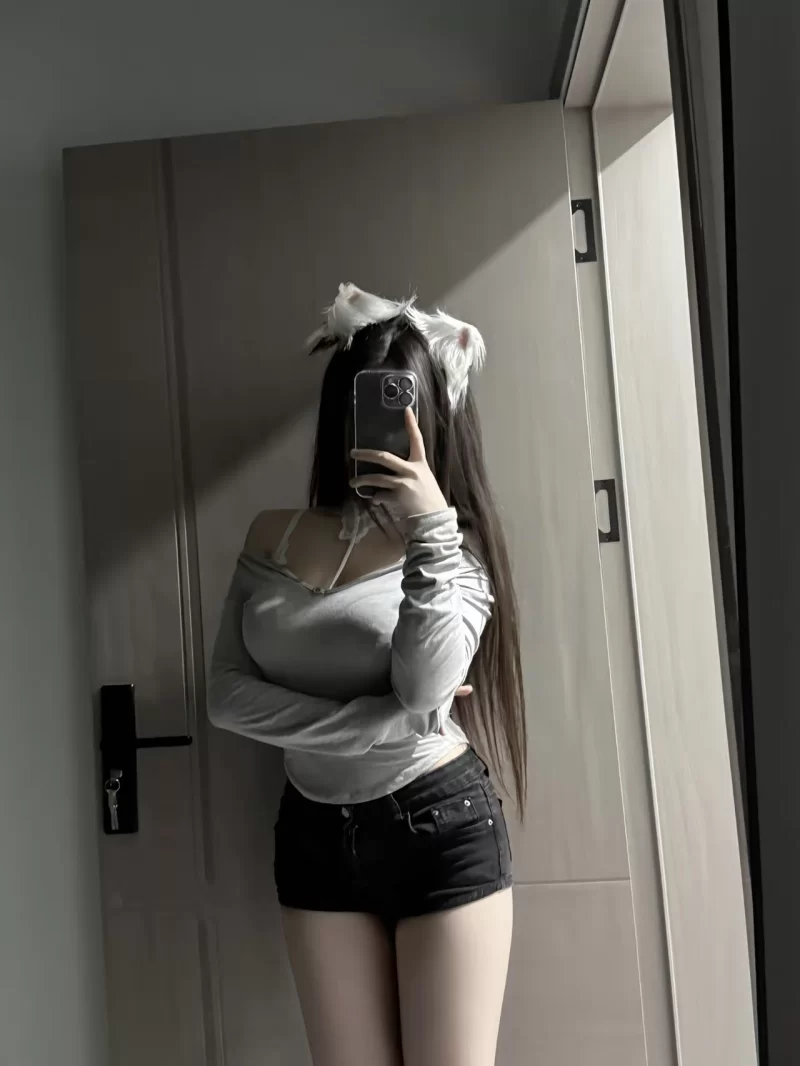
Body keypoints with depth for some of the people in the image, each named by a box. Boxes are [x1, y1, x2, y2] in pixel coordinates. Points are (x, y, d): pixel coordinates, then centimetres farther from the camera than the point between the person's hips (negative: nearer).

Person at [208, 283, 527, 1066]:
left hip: (441, 828, -2)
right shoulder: (273, 536, 3)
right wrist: (382, 722, -15)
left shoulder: (449, 543, -4)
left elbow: (425, 690, -20)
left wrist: (431, 527, -24)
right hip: (315, 836, 3)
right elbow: (228, 696, -6)